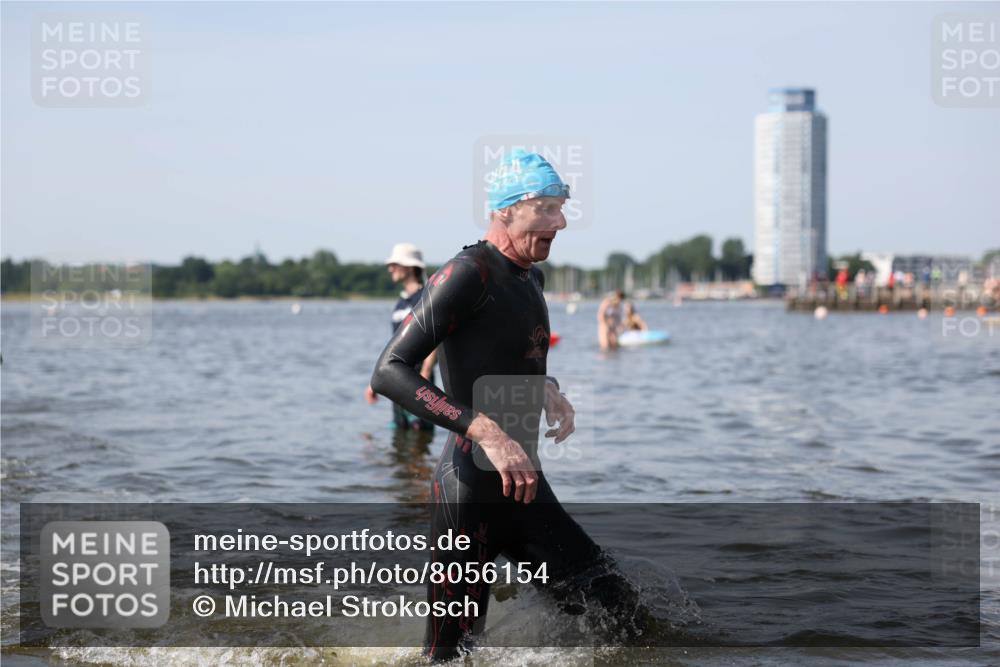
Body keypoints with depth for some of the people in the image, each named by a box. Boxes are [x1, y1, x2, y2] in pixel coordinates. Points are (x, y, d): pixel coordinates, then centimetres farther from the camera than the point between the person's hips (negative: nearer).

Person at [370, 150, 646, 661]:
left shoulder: (531, 278, 14)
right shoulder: (469, 273, -15)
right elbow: (389, 372, -22)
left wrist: (547, 389, 10)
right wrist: (486, 431, -30)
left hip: (524, 485, 9)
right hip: (472, 490, -9)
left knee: (619, 612, 7)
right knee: (451, 653, -3)